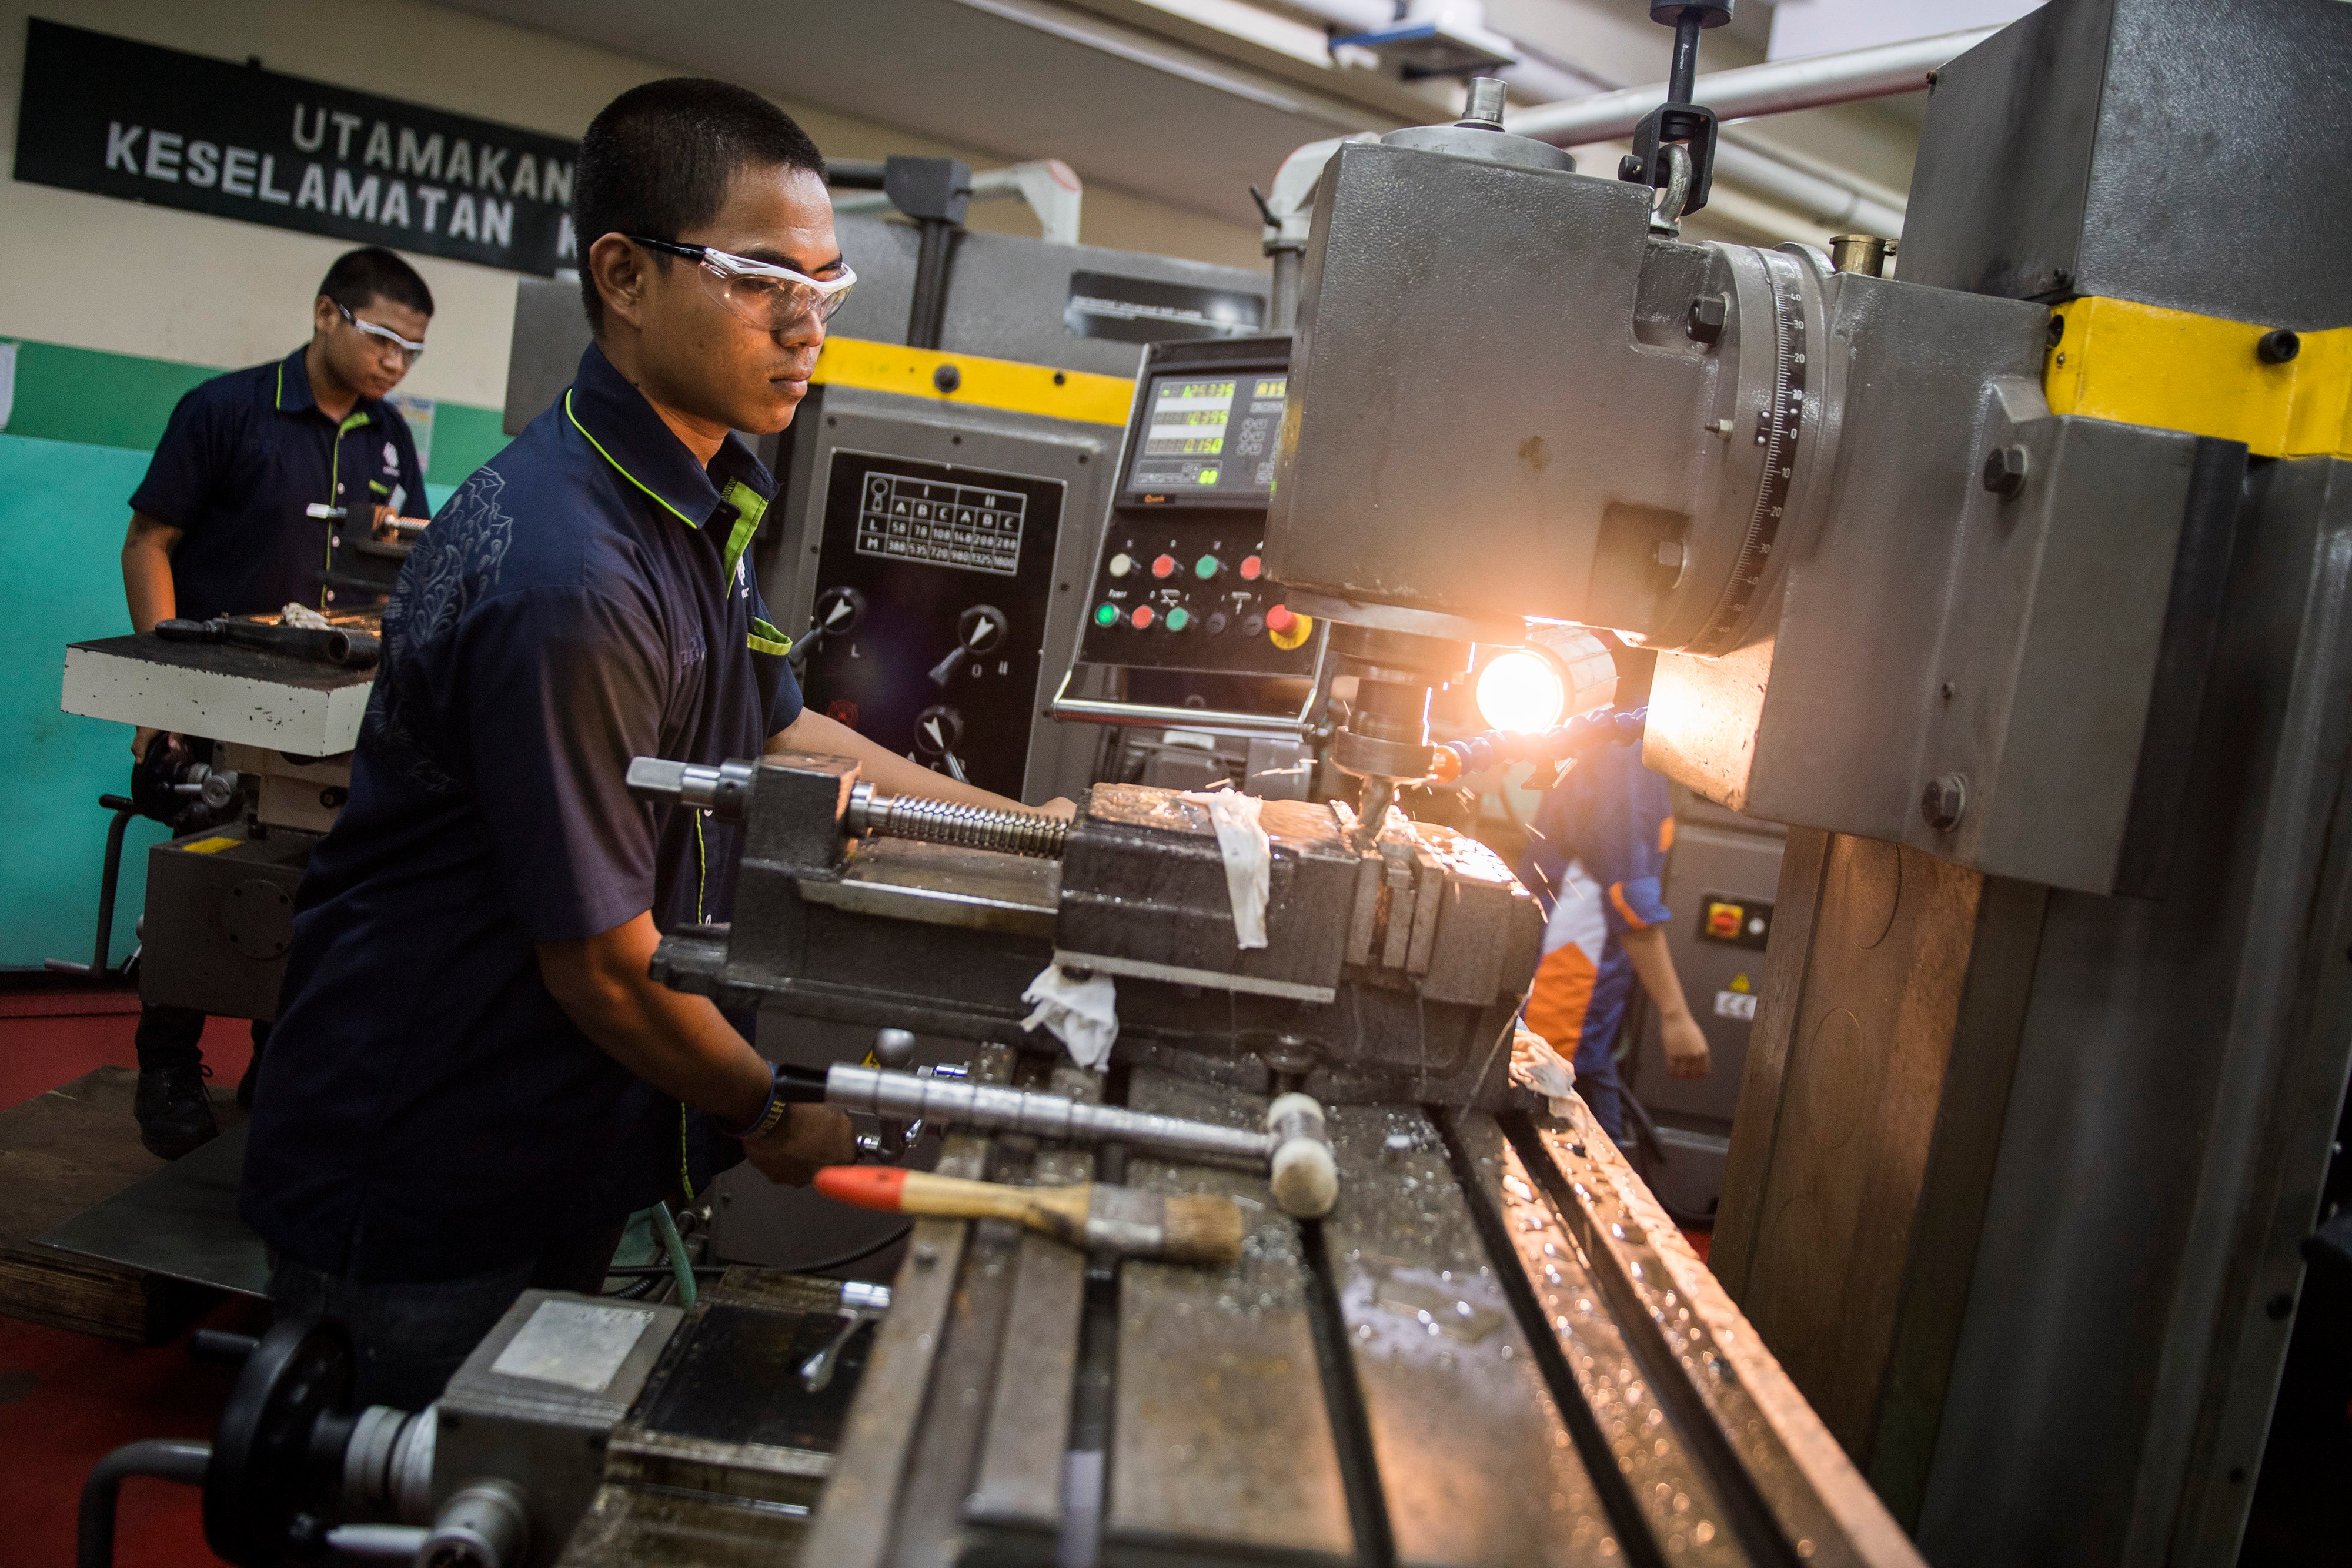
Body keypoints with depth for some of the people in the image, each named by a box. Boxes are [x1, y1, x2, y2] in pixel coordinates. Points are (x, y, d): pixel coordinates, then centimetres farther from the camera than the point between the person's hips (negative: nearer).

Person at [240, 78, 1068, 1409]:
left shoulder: (701, 500, 3)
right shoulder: (569, 577, -30)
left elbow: (772, 729, 14)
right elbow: (607, 967, -24)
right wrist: (775, 1116, -6)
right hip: (422, 1206, -9)